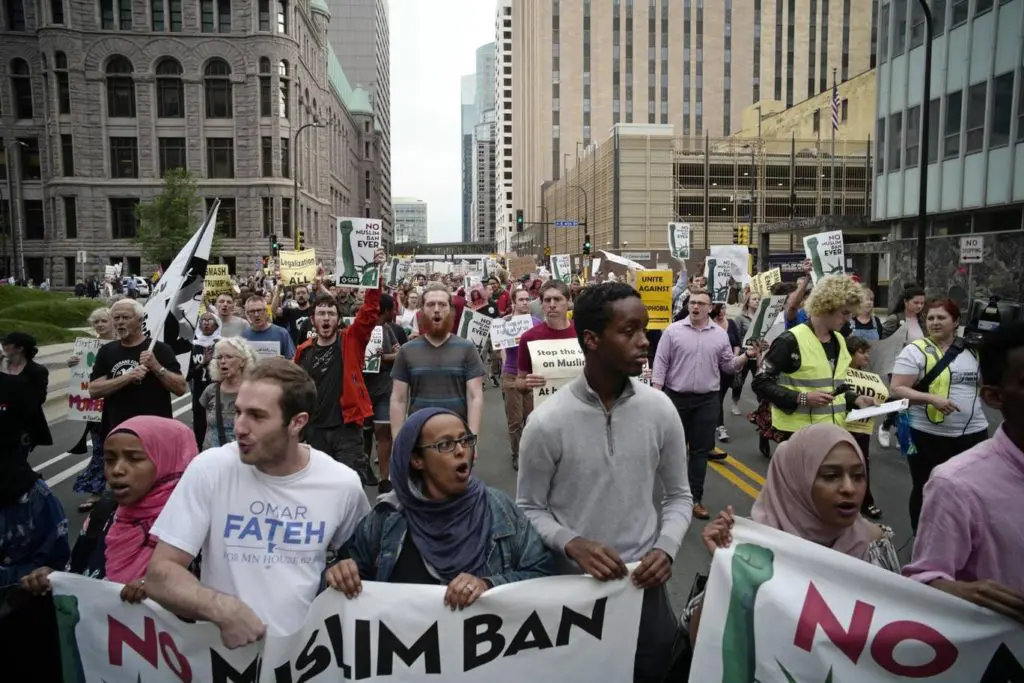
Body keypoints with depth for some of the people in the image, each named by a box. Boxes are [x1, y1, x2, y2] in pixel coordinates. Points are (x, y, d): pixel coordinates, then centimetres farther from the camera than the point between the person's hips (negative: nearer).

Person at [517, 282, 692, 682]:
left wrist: (666, 548, -11)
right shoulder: (547, 421, -16)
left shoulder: (660, 409, -6)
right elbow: (529, 508, -5)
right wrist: (571, 544, -22)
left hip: (644, 583, 3)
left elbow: (679, 495, 5)